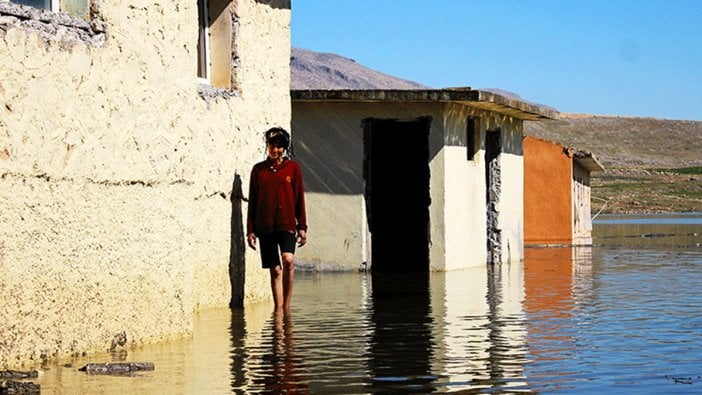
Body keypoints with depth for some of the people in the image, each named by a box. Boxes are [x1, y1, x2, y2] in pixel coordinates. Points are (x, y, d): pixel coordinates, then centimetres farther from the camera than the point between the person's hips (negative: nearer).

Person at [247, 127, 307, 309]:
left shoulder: (293, 167, 6)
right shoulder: (258, 169, 9)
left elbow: (299, 198, 7)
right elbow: (252, 201, 10)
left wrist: (302, 227, 2)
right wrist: (250, 230, 5)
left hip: (287, 224, -2)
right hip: (265, 226, 2)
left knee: (288, 260, -22)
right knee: (275, 269, 3)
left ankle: (287, 304, -12)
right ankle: (278, 308, 9)